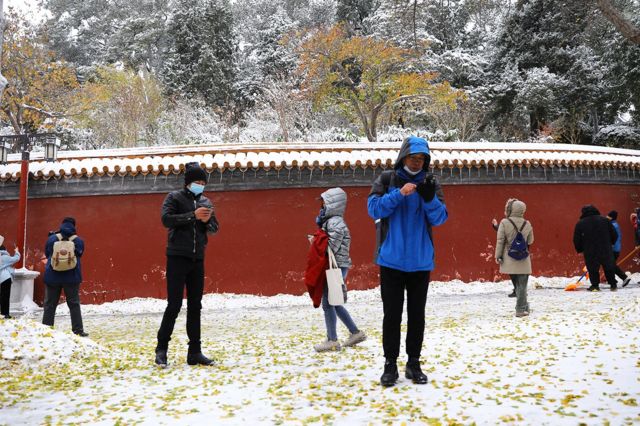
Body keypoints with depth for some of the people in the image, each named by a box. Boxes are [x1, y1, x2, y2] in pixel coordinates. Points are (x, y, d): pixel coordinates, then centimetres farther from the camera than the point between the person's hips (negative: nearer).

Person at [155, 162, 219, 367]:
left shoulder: (205, 202, 12)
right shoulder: (175, 197, -2)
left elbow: (214, 228, 12)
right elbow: (166, 219, -17)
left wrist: (206, 221, -10)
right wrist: (193, 215, -22)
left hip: (197, 259, 5)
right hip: (177, 257, -5)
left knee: (195, 306, 7)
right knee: (174, 305, -6)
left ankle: (194, 352, 13)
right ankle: (161, 349, 8)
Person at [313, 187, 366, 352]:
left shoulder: (335, 223, -17)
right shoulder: (330, 221, 14)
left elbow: (331, 247, -22)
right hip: (336, 267, 10)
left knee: (328, 302, -3)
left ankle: (332, 341, 6)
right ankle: (355, 332, 24)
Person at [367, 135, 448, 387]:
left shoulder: (431, 184, 5)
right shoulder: (386, 179, 1)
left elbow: (440, 218, -2)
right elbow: (374, 208, -10)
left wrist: (429, 198, -20)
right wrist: (399, 193, -21)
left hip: (421, 260, 2)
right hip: (391, 259, -2)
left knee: (417, 314, 10)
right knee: (392, 314, 4)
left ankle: (414, 363, 21)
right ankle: (390, 364, 14)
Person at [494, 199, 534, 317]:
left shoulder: (504, 223, -8)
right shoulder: (527, 224, -2)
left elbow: (500, 241, -8)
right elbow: (530, 241, 9)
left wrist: (498, 256, -1)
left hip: (509, 260, 0)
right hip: (523, 260, 0)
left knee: (517, 284, 15)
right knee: (522, 285, 4)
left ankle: (523, 307, 24)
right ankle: (521, 309, 3)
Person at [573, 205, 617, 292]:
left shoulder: (580, 224, -2)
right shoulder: (605, 220, 4)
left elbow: (576, 240, -1)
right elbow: (614, 235, 9)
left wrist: (580, 250, 15)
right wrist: (609, 244, 25)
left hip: (590, 253, -2)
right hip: (606, 251, 2)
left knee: (592, 269, 10)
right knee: (609, 268, 17)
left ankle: (595, 285, 9)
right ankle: (613, 285, 24)